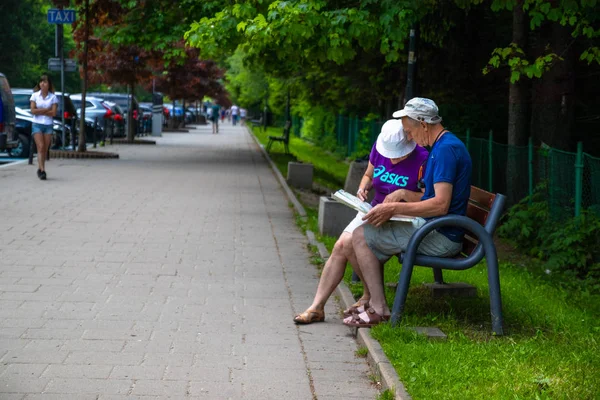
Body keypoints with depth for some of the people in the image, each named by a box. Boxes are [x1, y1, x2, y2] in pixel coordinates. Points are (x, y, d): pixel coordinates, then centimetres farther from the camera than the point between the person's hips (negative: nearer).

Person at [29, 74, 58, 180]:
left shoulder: (53, 97, 4)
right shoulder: (35, 96, 5)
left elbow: (53, 113, -5)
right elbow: (33, 111, -5)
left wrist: (39, 111, -8)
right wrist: (47, 109, -8)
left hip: (48, 125, 1)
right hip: (37, 124, -1)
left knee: (45, 149, 1)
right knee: (41, 147, -14)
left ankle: (40, 170, 12)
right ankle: (42, 169, -19)